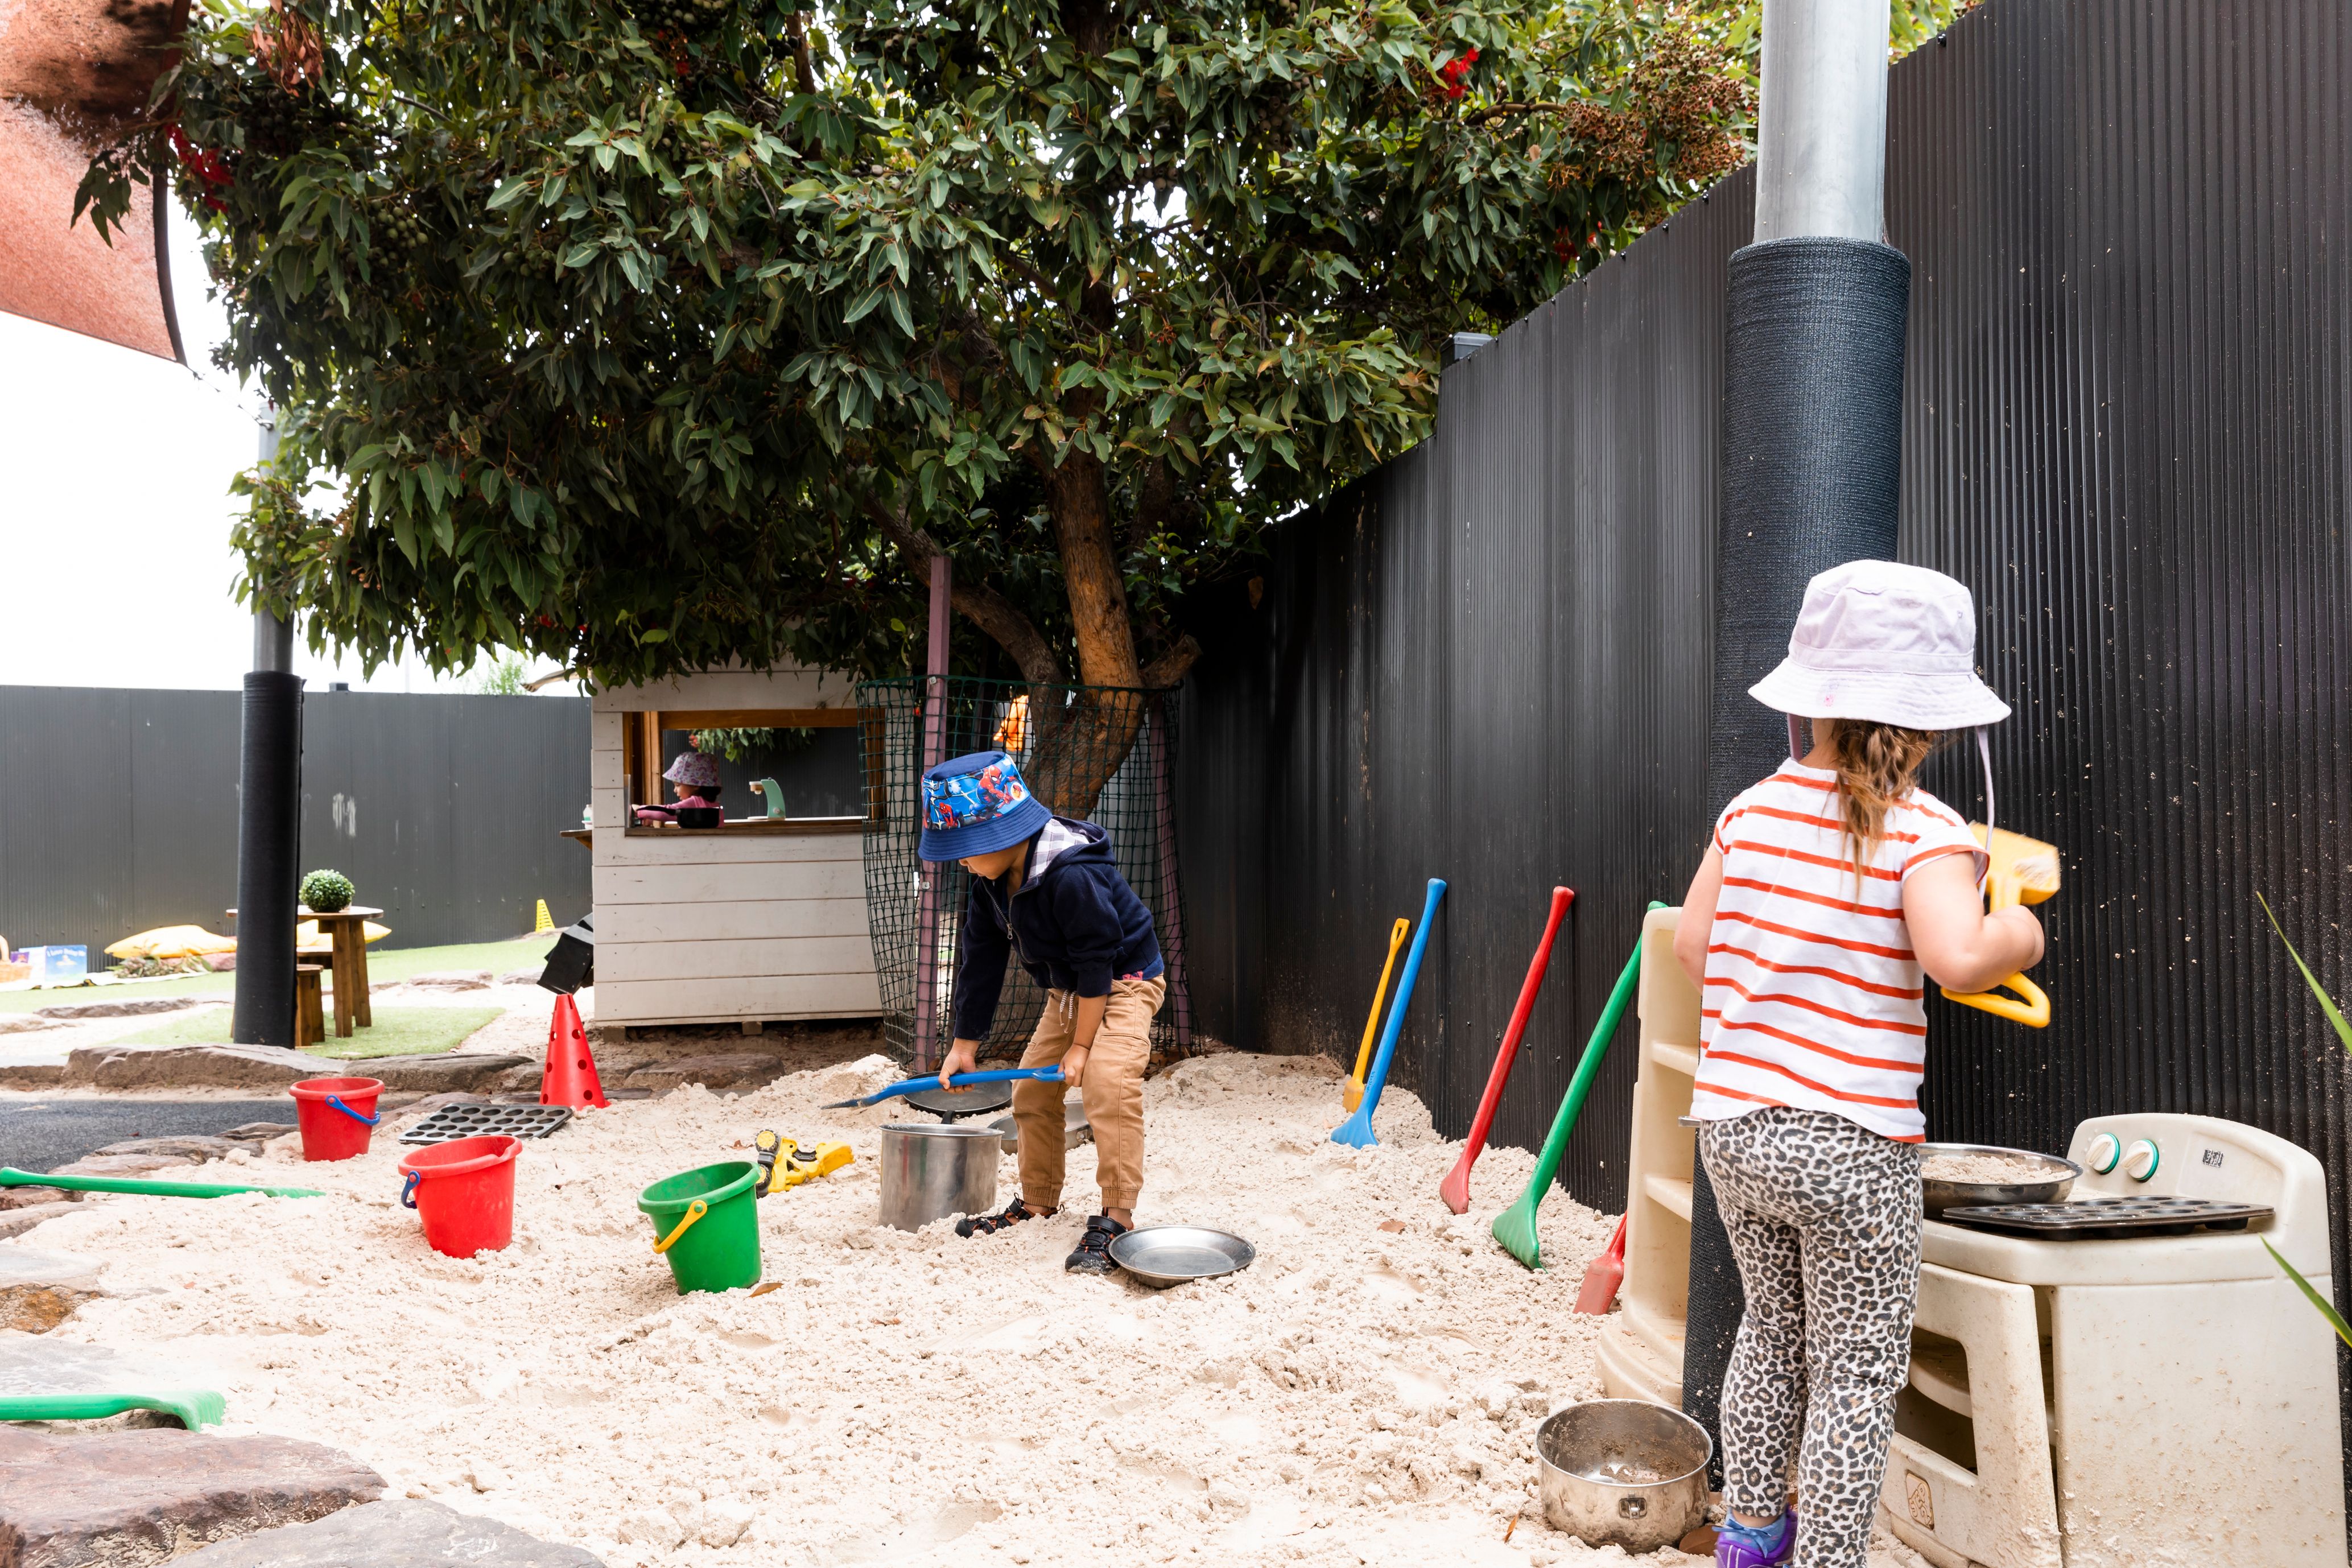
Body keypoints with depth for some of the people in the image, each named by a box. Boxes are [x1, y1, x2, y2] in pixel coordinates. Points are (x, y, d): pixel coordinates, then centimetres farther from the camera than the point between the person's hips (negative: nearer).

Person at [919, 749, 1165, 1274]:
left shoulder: (1074, 877, -34)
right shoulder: (990, 884, -6)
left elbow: (1097, 965, -28)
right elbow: (980, 961, 2)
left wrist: (1082, 1045, -21)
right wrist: (965, 1044, 4)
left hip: (1123, 981, -9)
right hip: (1067, 990, 9)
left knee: (1108, 1087, -25)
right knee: (1032, 1093, 8)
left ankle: (1116, 1217, -19)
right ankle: (1037, 1202, 23)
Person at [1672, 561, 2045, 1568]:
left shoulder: (1750, 811, 2)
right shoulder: (1927, 834, -12)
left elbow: (1691, 946, 6)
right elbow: (1957, 957, -28)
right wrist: (2019, 936, -8)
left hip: (1731, 1128, 6)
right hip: (1851, 1143, -6)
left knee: (1772, 1328, 25)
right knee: (1857, 1374, 9)